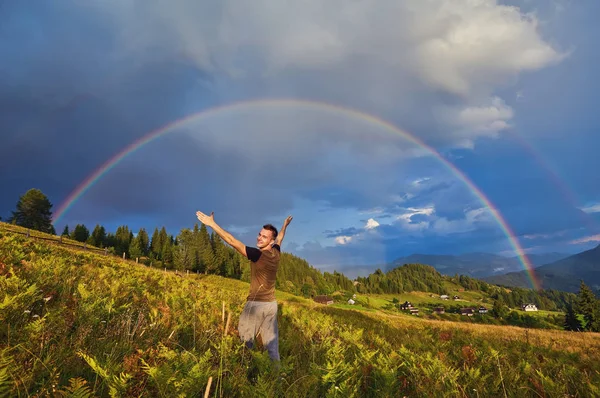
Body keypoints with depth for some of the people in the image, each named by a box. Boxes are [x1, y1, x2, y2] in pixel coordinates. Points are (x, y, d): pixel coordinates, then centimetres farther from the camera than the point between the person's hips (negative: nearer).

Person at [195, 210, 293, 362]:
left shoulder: (257, 255, -18)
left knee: (244, 342, 0)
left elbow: (232, 241, -20)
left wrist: (211, 224, -17)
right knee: (271, 343, 11)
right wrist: (284, 226, 45)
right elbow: (280, 239, 26)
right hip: (271, 304, 7)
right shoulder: (275, 253, 3)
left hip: (256, 304, -7)